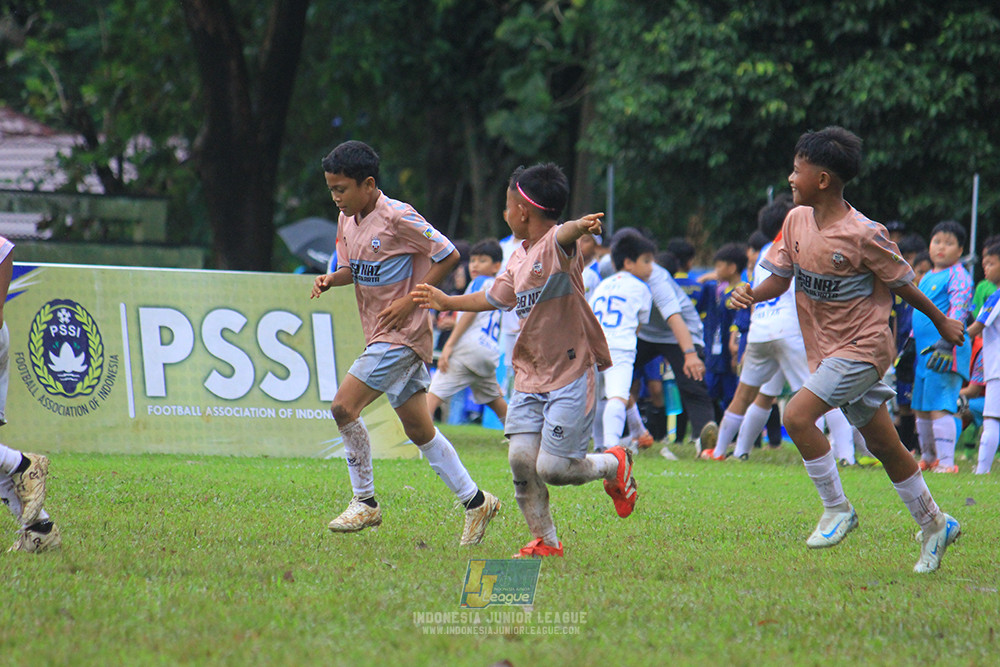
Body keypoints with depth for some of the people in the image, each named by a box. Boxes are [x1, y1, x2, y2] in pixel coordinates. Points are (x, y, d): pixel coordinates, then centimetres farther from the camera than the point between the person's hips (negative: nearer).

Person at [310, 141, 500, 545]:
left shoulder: (398, 218, -16)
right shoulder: (347, 220, 8)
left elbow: (448, 255, -12)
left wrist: (411, 301, -15)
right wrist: (330, 280, 0)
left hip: (402, 334, -9)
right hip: (380, 336, 9)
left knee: (343, 406, -16)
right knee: (418, 429, 11)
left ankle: (365, 503, -5)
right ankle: (475, 501, 20)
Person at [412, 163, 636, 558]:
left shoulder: (556, 245, -13)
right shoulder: (519, 258, 14)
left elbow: (564, 234, -40)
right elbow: (494, 298, 32)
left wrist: (581, 227, -64)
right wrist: (446, 301, 42)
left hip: (571, 375, -8)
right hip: (530, 375, 8)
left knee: (552, 467, -11)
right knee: (521, 458, -6)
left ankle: (614, 465, 19)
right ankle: (544, 542, 7)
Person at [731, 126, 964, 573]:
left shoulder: (863, 235, -20)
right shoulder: (797, 221, -1)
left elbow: (901, 282, -8)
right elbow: (781, 277, 6)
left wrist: (941, 322, 6)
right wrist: (752, 295, -15)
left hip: (863, 347, -7)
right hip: (824, 349, 7)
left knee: (797, 415, -22)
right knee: (882, 444, 15)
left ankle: (837, 508, -8)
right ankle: (934, 524, 29)